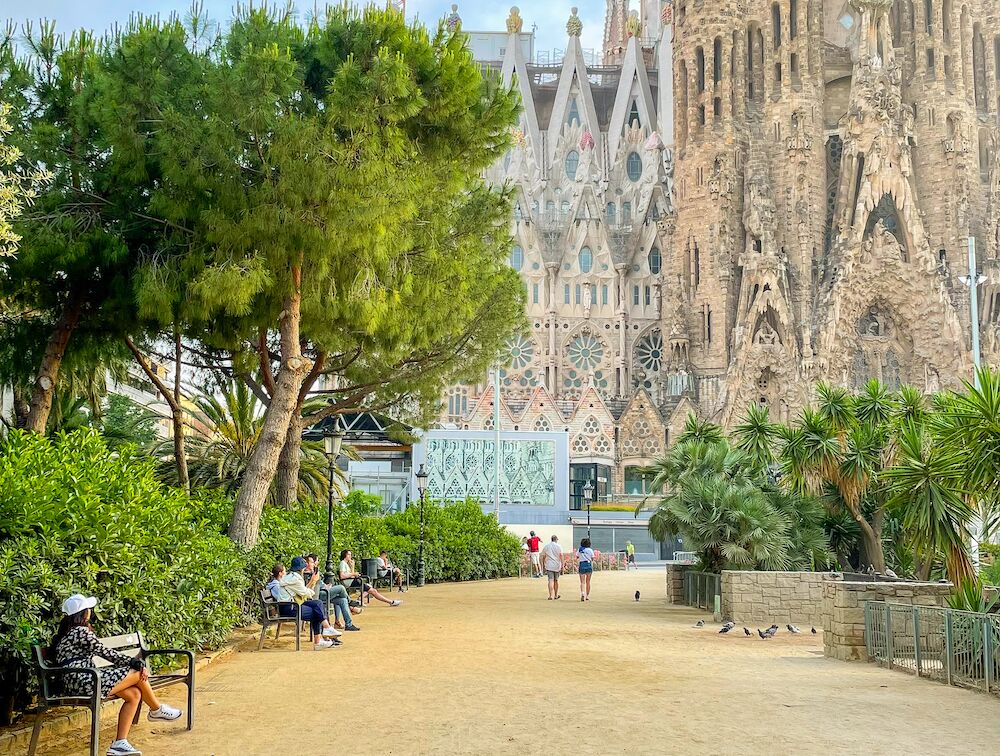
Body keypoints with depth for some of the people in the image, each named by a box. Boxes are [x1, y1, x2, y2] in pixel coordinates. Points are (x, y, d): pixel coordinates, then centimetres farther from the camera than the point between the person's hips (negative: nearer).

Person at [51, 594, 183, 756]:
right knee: (139, 673, -3)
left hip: (76, 684, 10)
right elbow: (106, 653, -11)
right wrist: (136, 663, -2)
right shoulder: (81, 632, -14)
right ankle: (157, 709, 22)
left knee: (135, 694, 6)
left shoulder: (67, 632, 17)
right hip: (85, 684, -10)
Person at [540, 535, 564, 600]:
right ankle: (556, 595, 25)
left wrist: (543, 564, 18)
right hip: (557, 566, 0)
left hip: (549, 566, 0)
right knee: (556, 580, 14)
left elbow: (543, 556, 8)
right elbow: (561, 556, -7)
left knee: (551, 580, -7)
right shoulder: (558, 546, 0)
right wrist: (562, 565, -6)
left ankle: (551, 596, -20)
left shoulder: (546, 546, 7)